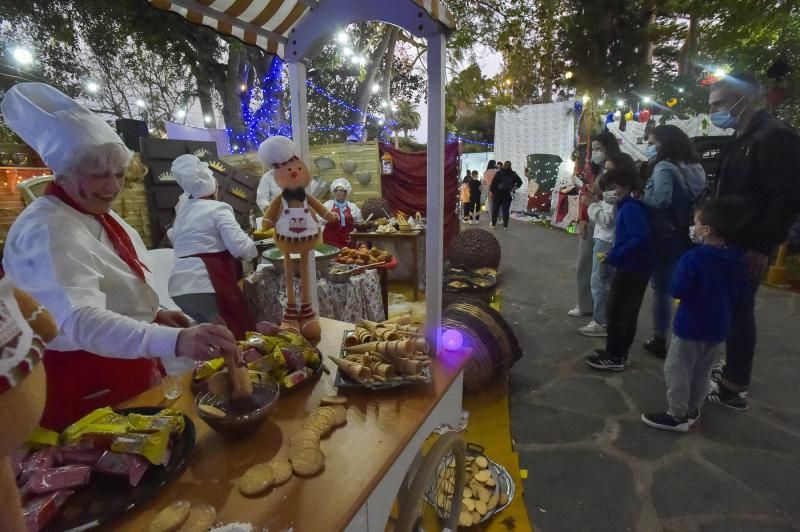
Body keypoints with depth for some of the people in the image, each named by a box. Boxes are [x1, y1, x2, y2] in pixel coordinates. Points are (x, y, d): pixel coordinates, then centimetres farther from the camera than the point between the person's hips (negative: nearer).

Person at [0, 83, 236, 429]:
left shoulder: (99, 214, 4)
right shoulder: (45, 231, -26)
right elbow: (81, 320, -42)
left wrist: (153, 313, -1)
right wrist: (175, 341, -57)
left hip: (126, 367, 9)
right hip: (84, 385, -9)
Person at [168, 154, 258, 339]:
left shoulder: (181, 212, 17)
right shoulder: (217, 209, -6)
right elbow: (240, 247, -17)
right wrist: (252, 247, 4)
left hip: (178, 289, 7)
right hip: (205, 286, -7)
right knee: (235, 337, 5)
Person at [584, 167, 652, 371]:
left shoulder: (630, 208, -17)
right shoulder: (628, 207, 11)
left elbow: (642, 238, -28)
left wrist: (614, 256, -24)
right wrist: (614, 255, 5)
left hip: (631, 268, -10)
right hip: (638, 268, 10)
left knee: (617, 311, 0)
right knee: (628, 312, 16)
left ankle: (614, 357, 11)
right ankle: (619, 353, 28)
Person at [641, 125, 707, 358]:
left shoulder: (665, 167, -15)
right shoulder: (696, 168, 10)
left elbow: (661, 200, -27)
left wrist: (640, 200, -11)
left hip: (666, 235, -8)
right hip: (688, 235, 8)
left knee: (661, 287, 3)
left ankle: (659, 340, 12)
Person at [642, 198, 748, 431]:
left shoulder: (692, 258, -22)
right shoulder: (737, 261, 1)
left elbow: (677, 291, -22)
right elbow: (741, 291, 13)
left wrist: (677, 277, -4)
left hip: (690, 325, -7)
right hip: (718, 327, 8)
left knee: (677, 370, 5)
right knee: (702, 372, 19)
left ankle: (677, 416, 12)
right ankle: (692, 411, 33)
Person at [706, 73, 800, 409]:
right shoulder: (740, 140, 15)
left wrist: (763, 247, -21)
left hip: (748, 247, -9)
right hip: (731, 243, 9)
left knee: (739, 310, -3)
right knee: (733, 309, 14)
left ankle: (733, 388, 8)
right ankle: (732, 373, 27)